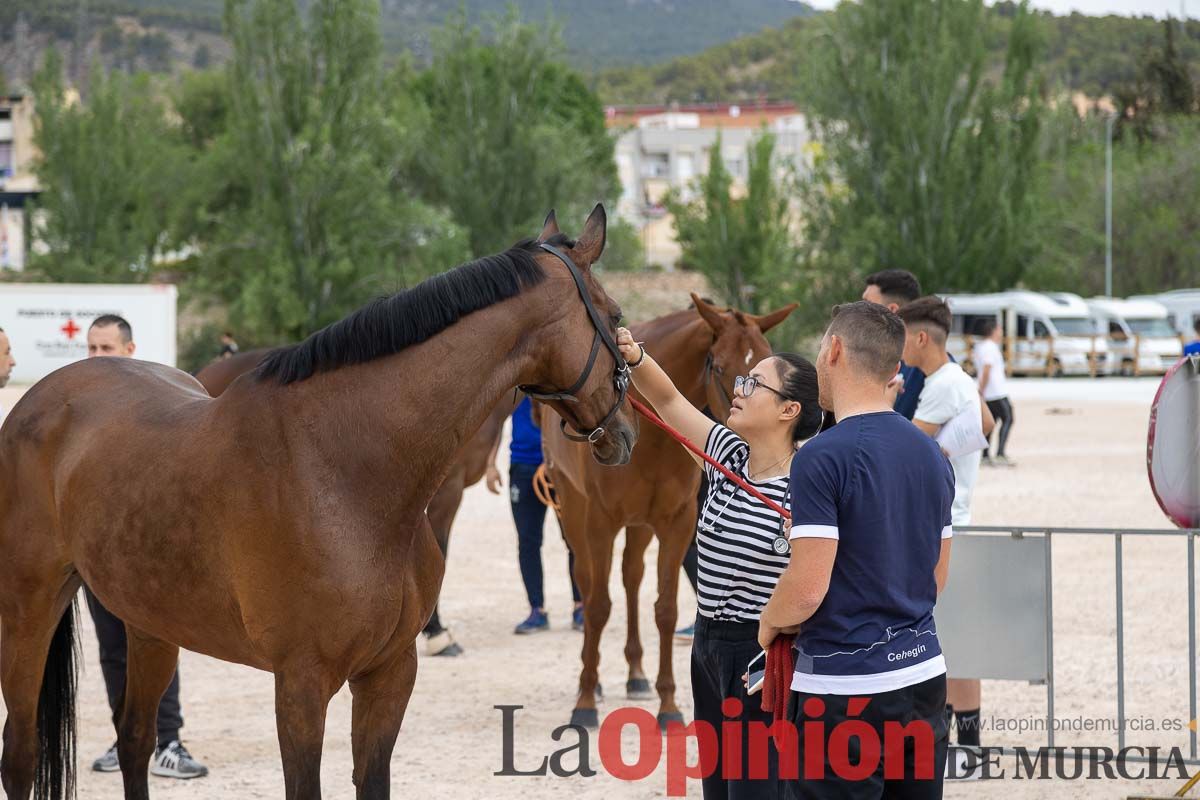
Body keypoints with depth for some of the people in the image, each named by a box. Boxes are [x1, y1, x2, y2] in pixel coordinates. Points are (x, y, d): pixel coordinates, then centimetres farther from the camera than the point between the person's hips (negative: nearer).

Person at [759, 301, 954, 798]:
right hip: (924, 676, 7)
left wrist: (770, 621, 0)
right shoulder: (932, 455, 8)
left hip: (844, 689, -7)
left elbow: (808, 587, -20)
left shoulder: (823, 457, -17)